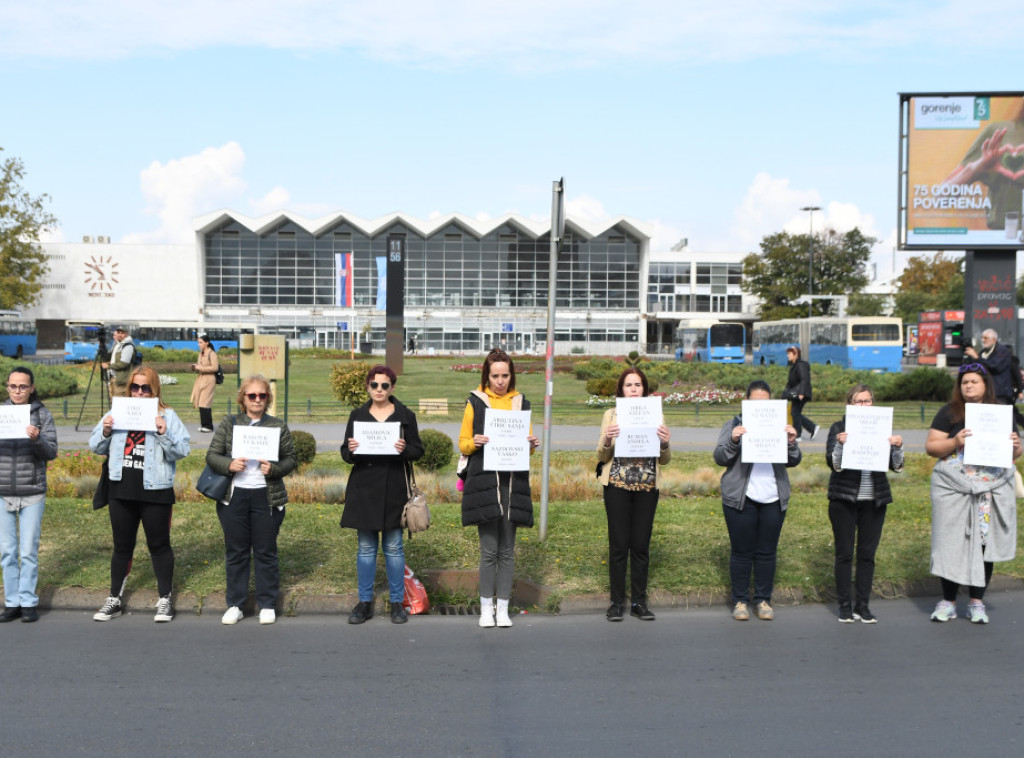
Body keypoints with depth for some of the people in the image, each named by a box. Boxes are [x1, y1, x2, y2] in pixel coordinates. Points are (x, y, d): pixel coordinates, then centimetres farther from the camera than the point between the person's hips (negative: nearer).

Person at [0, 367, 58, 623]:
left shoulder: (42, 415, 0)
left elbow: (51, 452, -5)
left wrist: (37, 439, -24)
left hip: (32, 494, -2)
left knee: (29, 551, 1)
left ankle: (28, 602, 10)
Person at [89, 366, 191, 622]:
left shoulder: (167, 416, -3)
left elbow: (182, 451, -11)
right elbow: (96, 447, 9)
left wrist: (164, 433, -25)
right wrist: (105, 431, -10)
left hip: (155, 492, -4)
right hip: (121, 490, 4)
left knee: (159, 545, 7)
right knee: (122, 546, 14)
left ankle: (165, 600, 17)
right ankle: (115, 600, 24)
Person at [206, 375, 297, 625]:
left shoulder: (278, 426, 5)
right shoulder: (228, 424, 6)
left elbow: (290, 459, 4)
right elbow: (212, 455, 3)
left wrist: (274, 468, -16)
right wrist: (229, 464, -16)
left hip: (267, 497, -1)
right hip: (233, 495, 1)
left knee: (266, 552, 5)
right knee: (235, 552, 8)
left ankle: (267, 605, 16)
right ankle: (234, 605, 18)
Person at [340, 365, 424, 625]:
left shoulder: (405, 415, 3)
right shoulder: (357, 415, 7)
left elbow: (418, 450, 4)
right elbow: (346, 454, 9)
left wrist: (405, 449, -17)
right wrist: (350, 450, -14)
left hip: (394, 489, -1)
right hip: (364, 489, 1)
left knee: (393, 547, 3)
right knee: (366, 547, 7)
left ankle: (397, 603, 14)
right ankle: (365, 603, 16)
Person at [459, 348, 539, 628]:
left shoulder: (521, 403, 12)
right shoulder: (475, 402, 6)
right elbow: (463, 445, 6)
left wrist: (532, 445, -5)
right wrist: (474, 442, -14)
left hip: (513, 481, 2)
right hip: (484, 481, -2)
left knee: (507, 549, 4)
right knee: (489, 549, -4)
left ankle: (503, 607, 14)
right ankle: (486, 607, 10)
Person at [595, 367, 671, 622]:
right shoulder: (611, 415, 4)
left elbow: (665, 460, 6)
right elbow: (601, 457, 1)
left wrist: (664, 443, -14)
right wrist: (607, 440, -19)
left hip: (647, 488, 1)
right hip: (618, 486, -1)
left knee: (641, 545, 5)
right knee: (619, 545, 0)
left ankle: (639, 601, 16)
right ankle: (617, 602, 11)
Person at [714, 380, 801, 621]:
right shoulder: (734, 425, 4)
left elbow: (792, 461, 7)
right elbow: (720, 458, -4)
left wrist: (791, 442, -13)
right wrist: (733, 441, -23)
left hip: (773, 500, 3)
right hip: (740, 499, -2)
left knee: (767, 552, 8)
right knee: (742, 551, 3)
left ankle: (763, 600, 18)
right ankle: (740, 601, 13)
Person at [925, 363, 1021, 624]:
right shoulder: (949, 412, 3)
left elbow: (1014, 454, 14)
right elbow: (930, 446, -1)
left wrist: (1015, 446, -8)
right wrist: (955, 442, -18)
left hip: (992, 490, 2)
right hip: (954, 488, -2)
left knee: (985, 543, 3)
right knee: (951, 543, 0)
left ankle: (976, 602, 15)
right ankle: (948, 601, 13)